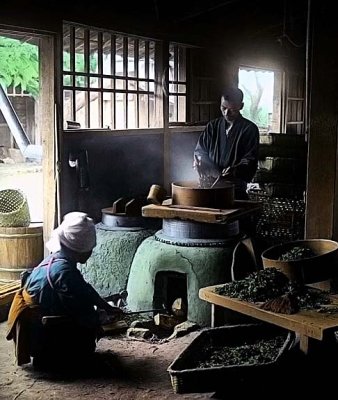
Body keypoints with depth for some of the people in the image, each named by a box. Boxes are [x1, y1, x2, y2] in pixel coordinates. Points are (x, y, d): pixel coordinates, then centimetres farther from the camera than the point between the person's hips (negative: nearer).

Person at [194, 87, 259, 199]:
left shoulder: (249, 129, 1)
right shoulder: (213, 126, 13)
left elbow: (250, 160, -5)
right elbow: (200, 149, 16)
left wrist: (235, 169, -24)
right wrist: (200, 160, -7)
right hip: (210, 185, 3)